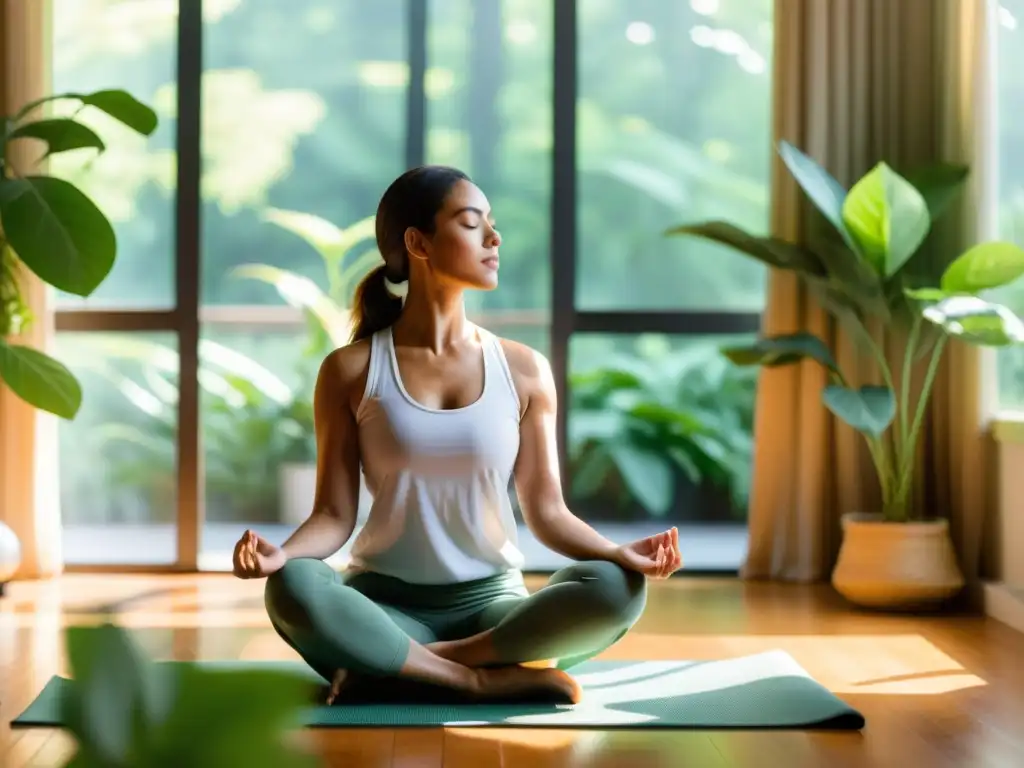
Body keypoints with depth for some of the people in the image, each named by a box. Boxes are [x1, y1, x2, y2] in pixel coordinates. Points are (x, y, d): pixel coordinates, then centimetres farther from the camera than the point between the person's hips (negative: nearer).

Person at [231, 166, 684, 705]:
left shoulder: (524, 371, 4)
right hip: (384, 604, -2)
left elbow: (546, 511, 3)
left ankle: (391, 666, -23)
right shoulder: (351, 371, 0)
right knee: (292, 589, -35)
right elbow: (335, 513, -2)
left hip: (491, 605, 2)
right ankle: (488, 679, -27)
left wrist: (618, 552, -16)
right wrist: (281, 552, -24)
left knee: (616, 589, -28)